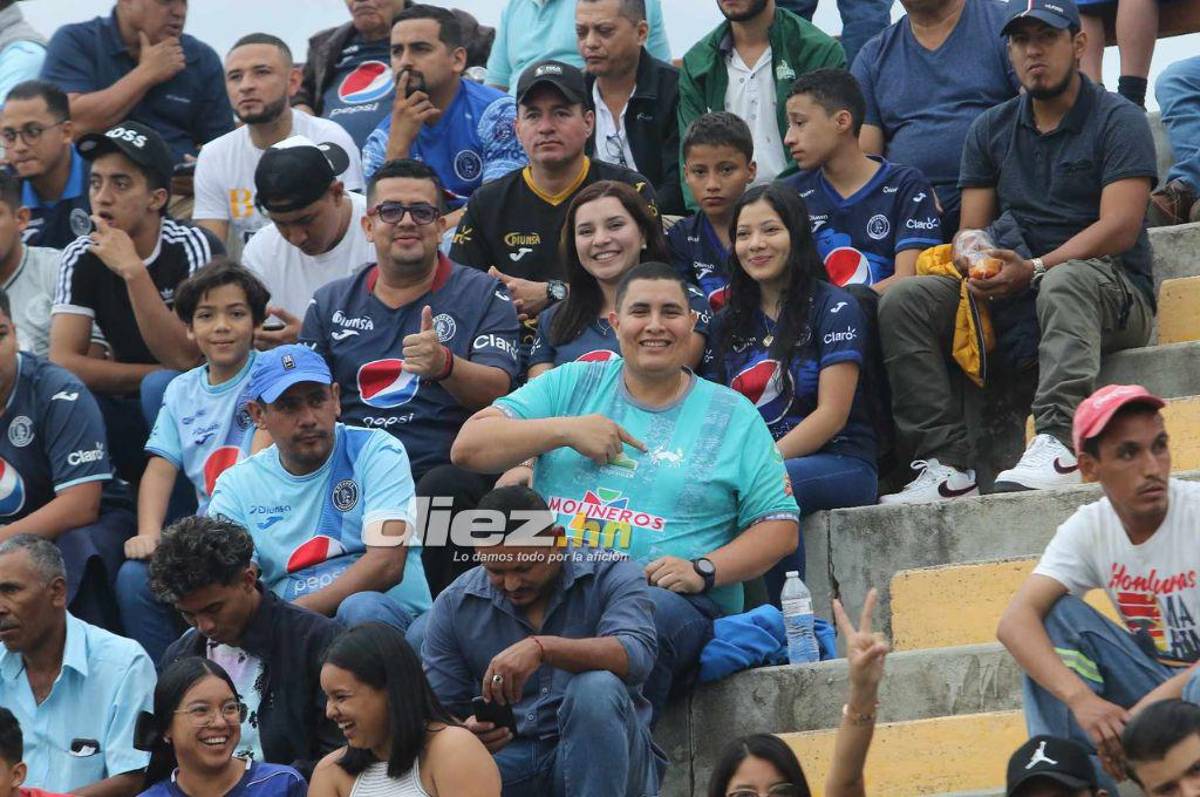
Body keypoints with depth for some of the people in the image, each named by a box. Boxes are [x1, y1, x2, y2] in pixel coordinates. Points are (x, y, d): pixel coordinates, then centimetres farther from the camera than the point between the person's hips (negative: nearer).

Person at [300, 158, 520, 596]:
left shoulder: (483, 296, 10)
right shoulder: (332, 304, 20)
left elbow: (495, 391, -5)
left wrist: (445, 366, -27)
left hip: (448, 471, -2)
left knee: (443, 489, -37)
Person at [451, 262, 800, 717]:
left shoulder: (733, 416, 16)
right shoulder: (571, 386, 19)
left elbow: (780, 526, 10)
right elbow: (468, 447, 12)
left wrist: (703, 571, -7)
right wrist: (564, 430, -2)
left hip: (670, 599, -1)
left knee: (654, 614, -41)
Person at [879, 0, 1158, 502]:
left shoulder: (1118, 121, -2)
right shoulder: (991, 130, 15)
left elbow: (1119, 228, -15)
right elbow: (972, 229, 10)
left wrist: (1034, 269, -26)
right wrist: (973, 263, -15)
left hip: (1113, 295, -5)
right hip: (1012, 306, 5)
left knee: (1065, 282, -40)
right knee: (903, 302, -16)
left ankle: (1058, 440, -55)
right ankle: (946, 463, -27)